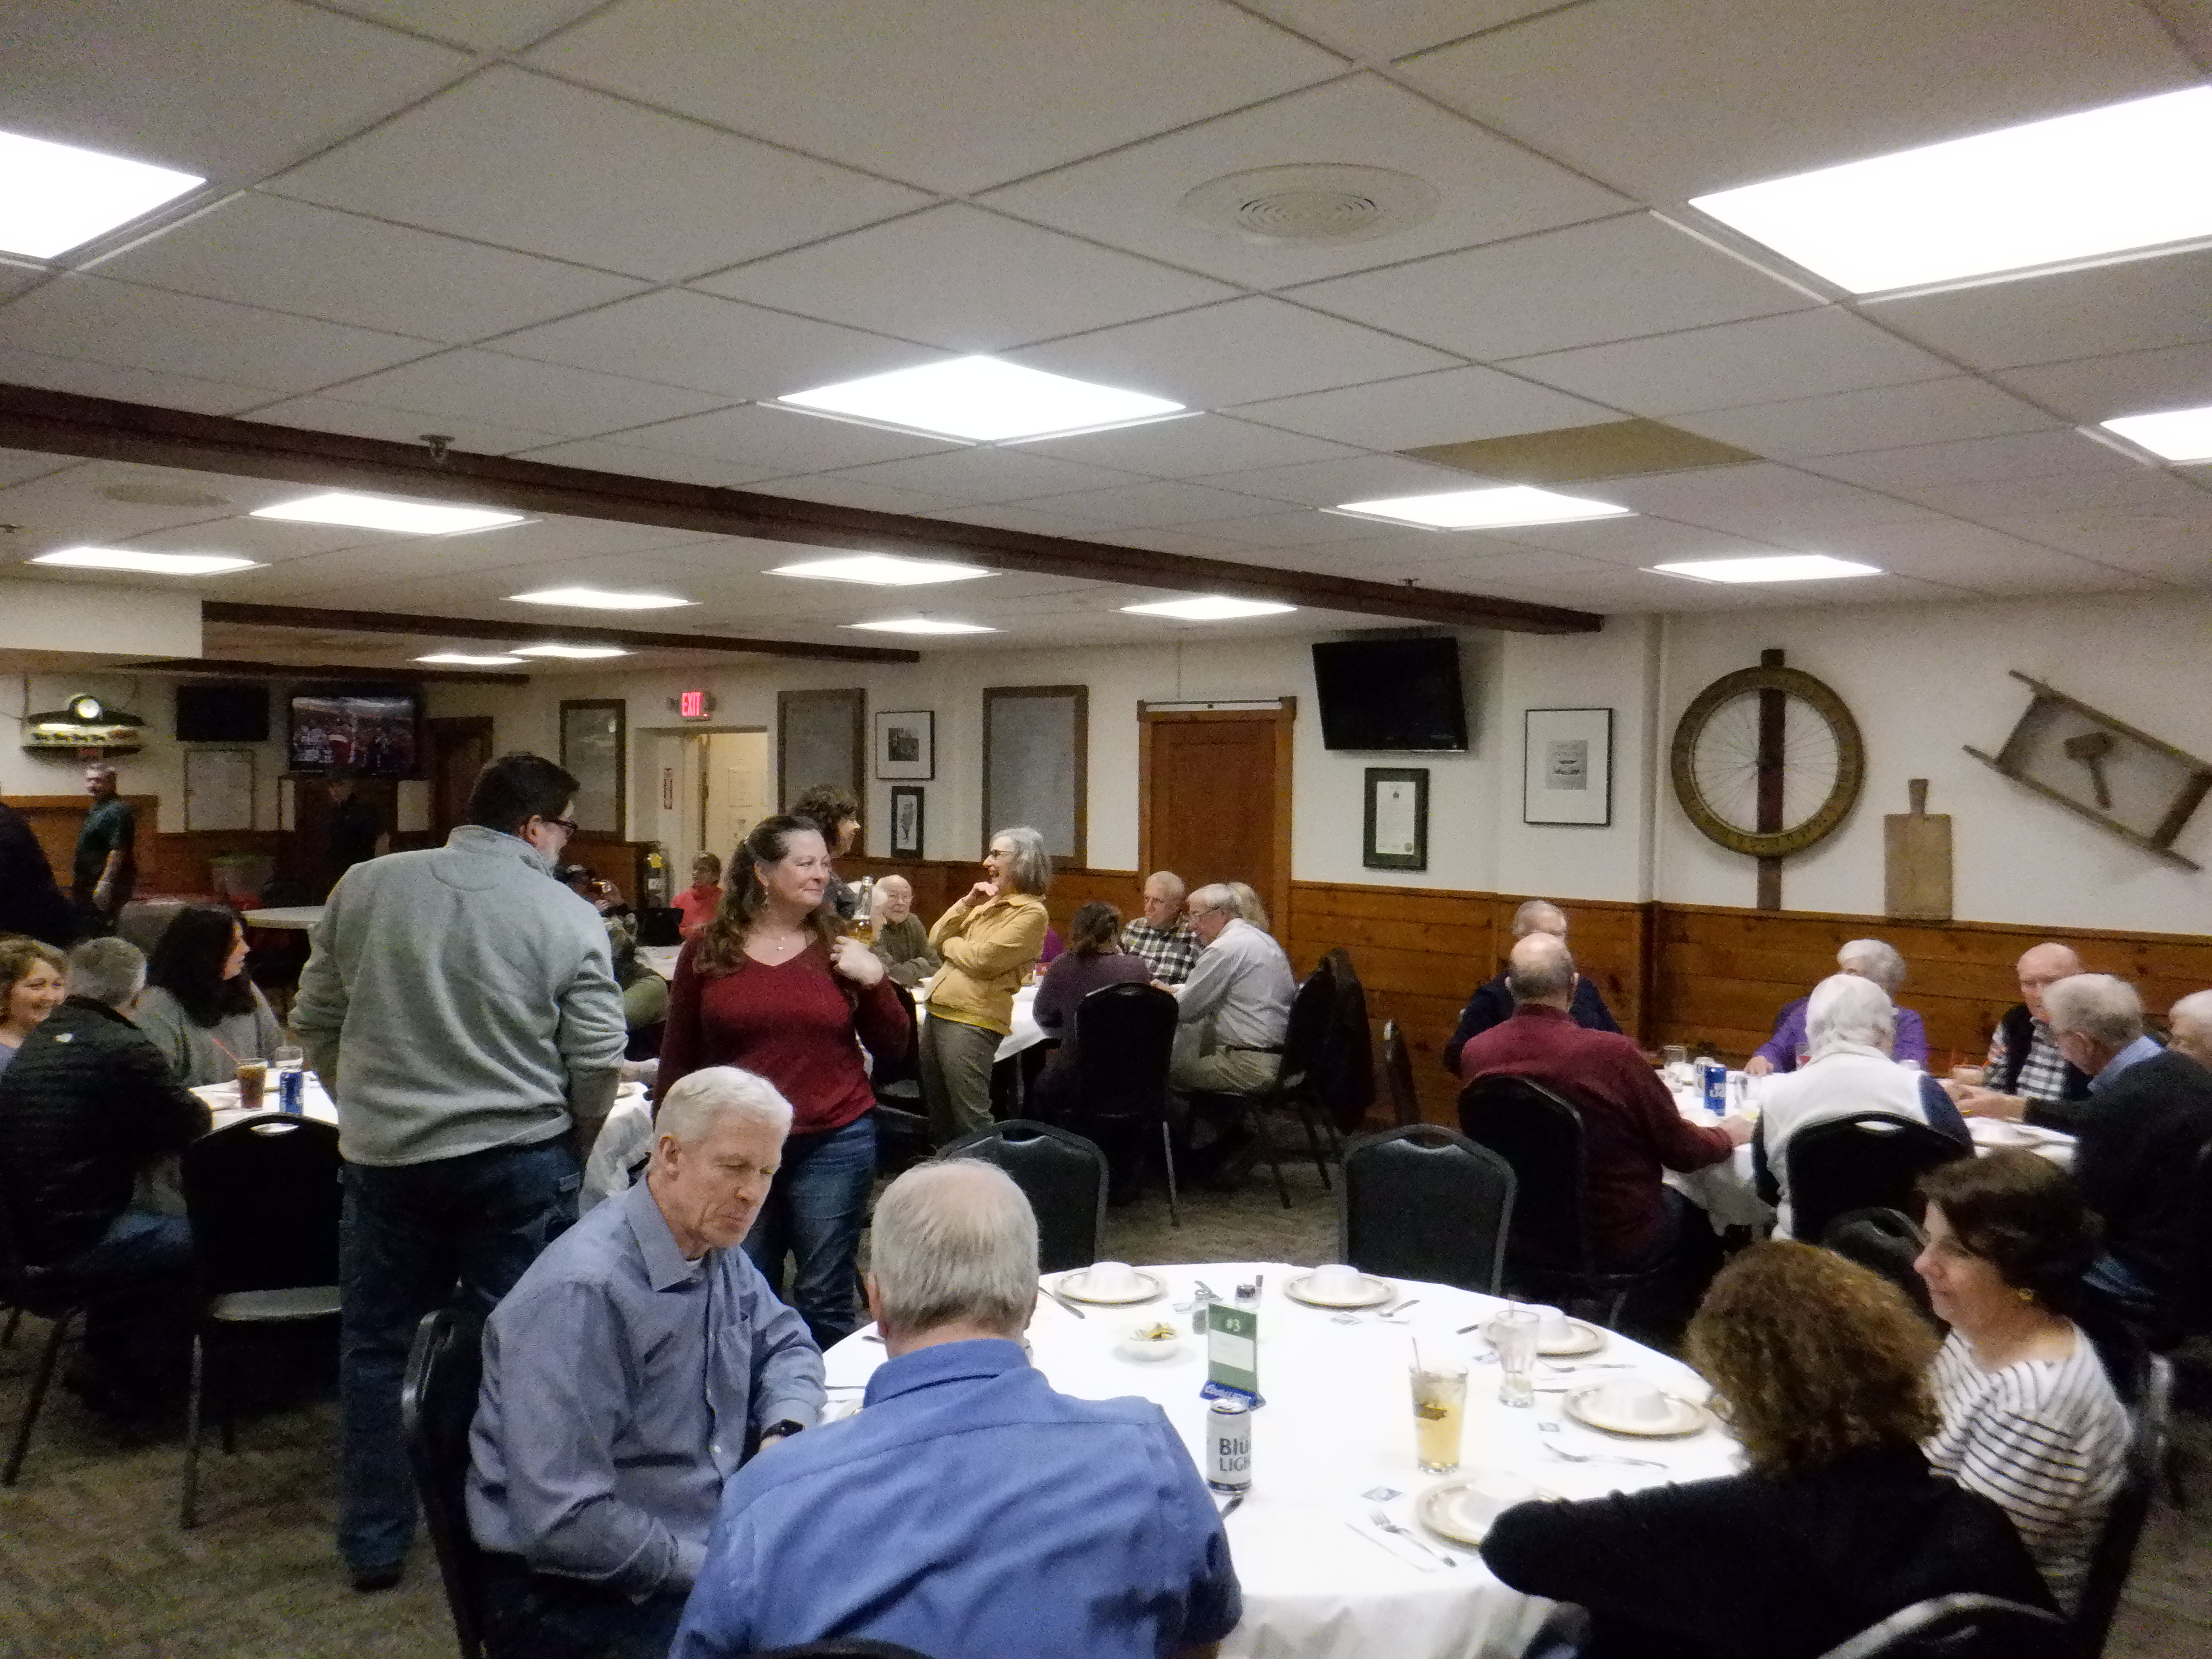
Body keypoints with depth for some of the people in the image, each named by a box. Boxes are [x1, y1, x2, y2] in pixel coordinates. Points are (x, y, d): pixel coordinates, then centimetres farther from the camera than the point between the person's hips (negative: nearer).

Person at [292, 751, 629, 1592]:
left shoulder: (366, 886, 2)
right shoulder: (568, 917, -8)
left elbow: (315, 1020, 8)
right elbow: (597, 1061, -9)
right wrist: (572, 1148, 8)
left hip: (385, 1153, 3)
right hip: (518, 1158, -2)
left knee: (376, 1346, 16)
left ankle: (374, 1543, 26)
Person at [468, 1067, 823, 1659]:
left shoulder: (717, 1250, 3)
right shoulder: (582, 1293, -23)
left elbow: (787, 1343, 19)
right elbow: (562, 1524, -25)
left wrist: (784, 1432, -1)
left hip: (706, 1548, 8)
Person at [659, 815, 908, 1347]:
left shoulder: (840, 952, 2)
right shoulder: (707, 952, 1)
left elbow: (894, 1048, 5)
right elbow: (679, 1058, 8)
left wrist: (874, 981, -10)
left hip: (833, 1144, 0)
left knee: (824, 1300, 6)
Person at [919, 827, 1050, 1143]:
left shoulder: (1031, 913, -11)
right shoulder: (988, 902, 16)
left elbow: (983, 959, -19)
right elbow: (936, 939, 13)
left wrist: (949, 944, 1)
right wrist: (967, 904, -1)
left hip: (971, 1021, -9)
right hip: (938, 1012, 9)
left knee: (970, 1121, -3)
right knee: (937, 1115, 19)